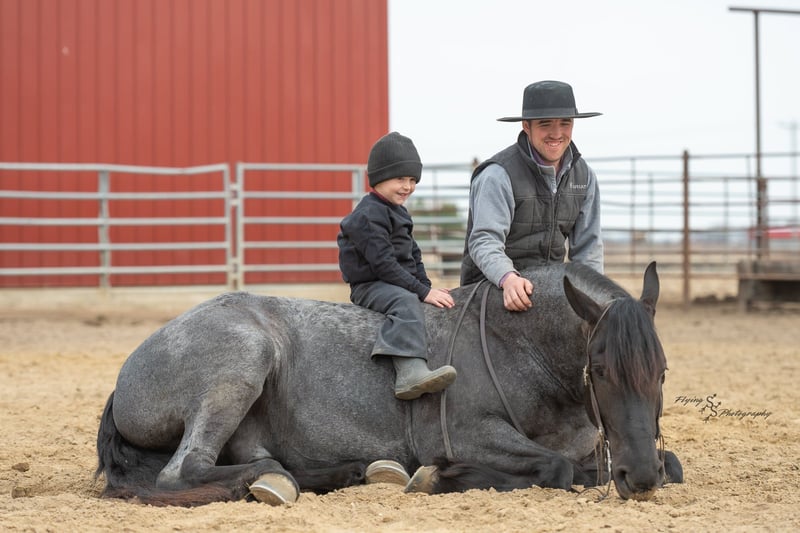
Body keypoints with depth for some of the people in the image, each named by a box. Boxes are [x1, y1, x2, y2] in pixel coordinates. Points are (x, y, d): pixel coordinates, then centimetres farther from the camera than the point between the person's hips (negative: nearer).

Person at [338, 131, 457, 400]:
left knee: (449, 305, 16)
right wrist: (423, 291, -24)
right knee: (406, 302, -39)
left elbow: (413, 256, 23)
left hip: (400, 285, 10)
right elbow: (383, 264, -23)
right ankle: (411, 373, -60)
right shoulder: (368, 215, -15)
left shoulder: (396, 212, 18)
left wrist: (427, 287, 6)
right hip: (370, 287, -10)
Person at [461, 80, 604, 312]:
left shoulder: (583, 175, 6)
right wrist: (508, 279, -43)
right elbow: (485, 240, -24)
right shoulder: (497, 175, -15)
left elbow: (587, 247, 10)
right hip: (492, 286, -6)